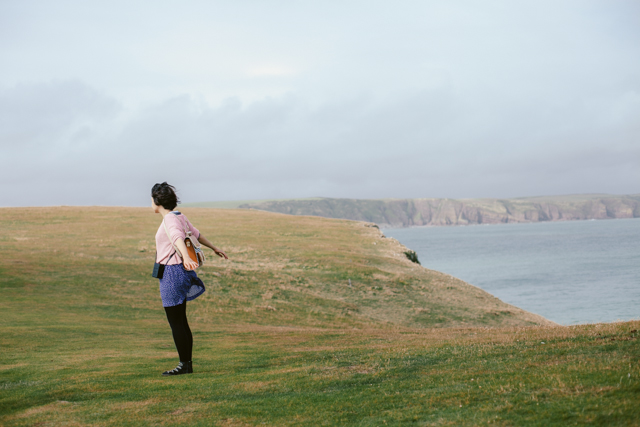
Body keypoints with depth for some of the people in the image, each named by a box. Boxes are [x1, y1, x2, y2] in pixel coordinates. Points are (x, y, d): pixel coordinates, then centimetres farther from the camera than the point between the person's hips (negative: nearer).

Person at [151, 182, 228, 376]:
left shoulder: (170, 220, -16)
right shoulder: (179, 216, 11)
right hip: (178, 273, 9)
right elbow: (196, 234, 26)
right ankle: (187, 364, 17)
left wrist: (186, 257, -54)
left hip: (172, 273, -9)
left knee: (176, 322, -3)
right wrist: (214, 248, 40)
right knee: (181, 322, 12)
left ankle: (184, 365, 2)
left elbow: (178, 239, -36)